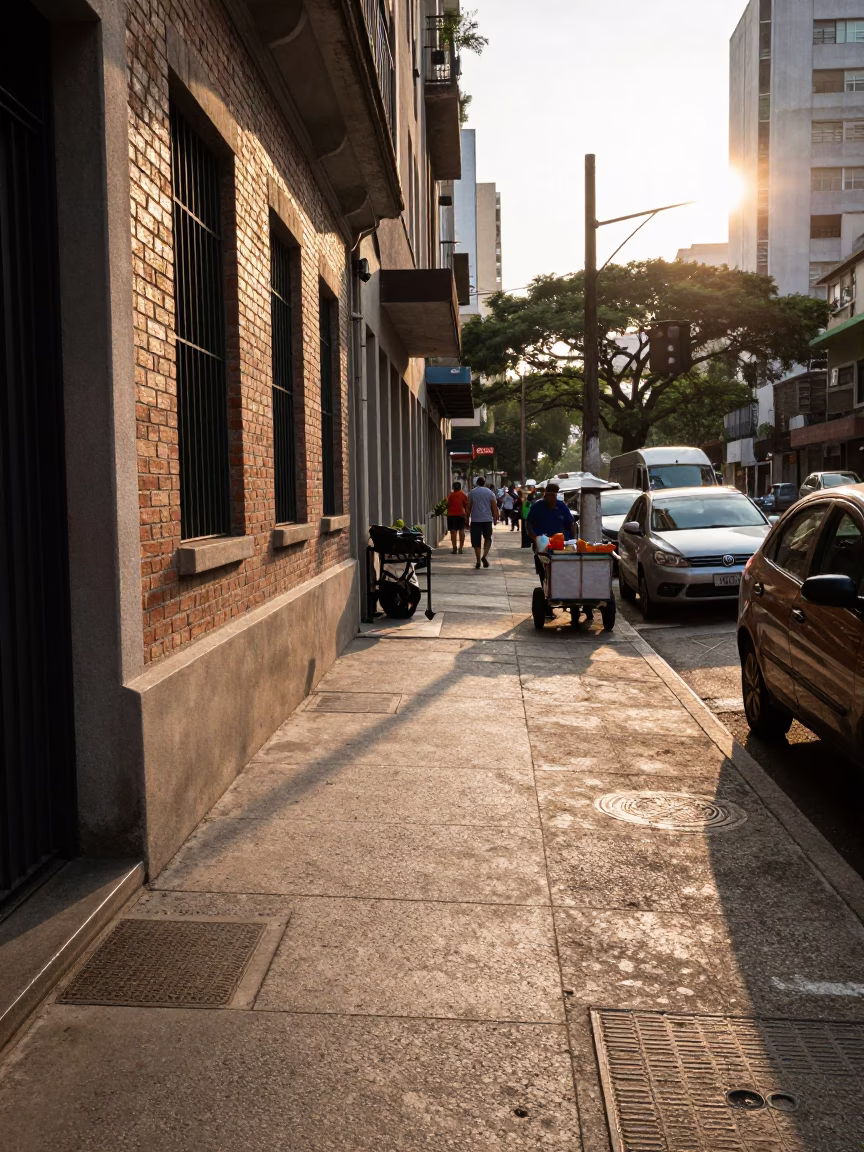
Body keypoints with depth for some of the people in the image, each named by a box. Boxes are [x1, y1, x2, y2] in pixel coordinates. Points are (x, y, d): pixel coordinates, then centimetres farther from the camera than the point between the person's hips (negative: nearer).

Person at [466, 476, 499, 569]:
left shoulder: (472, 492, 1)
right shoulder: (490, 492, 2)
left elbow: (468, 507, 1)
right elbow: (494, 507, 1)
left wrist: (467, 519, 9)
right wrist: (495, 519, 10)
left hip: (475, 520, -1)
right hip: (487, 519, 1)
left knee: (476, 541, 4)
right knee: (487, 538, 14)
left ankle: (478, 561, 2)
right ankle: (484, 556, -7)